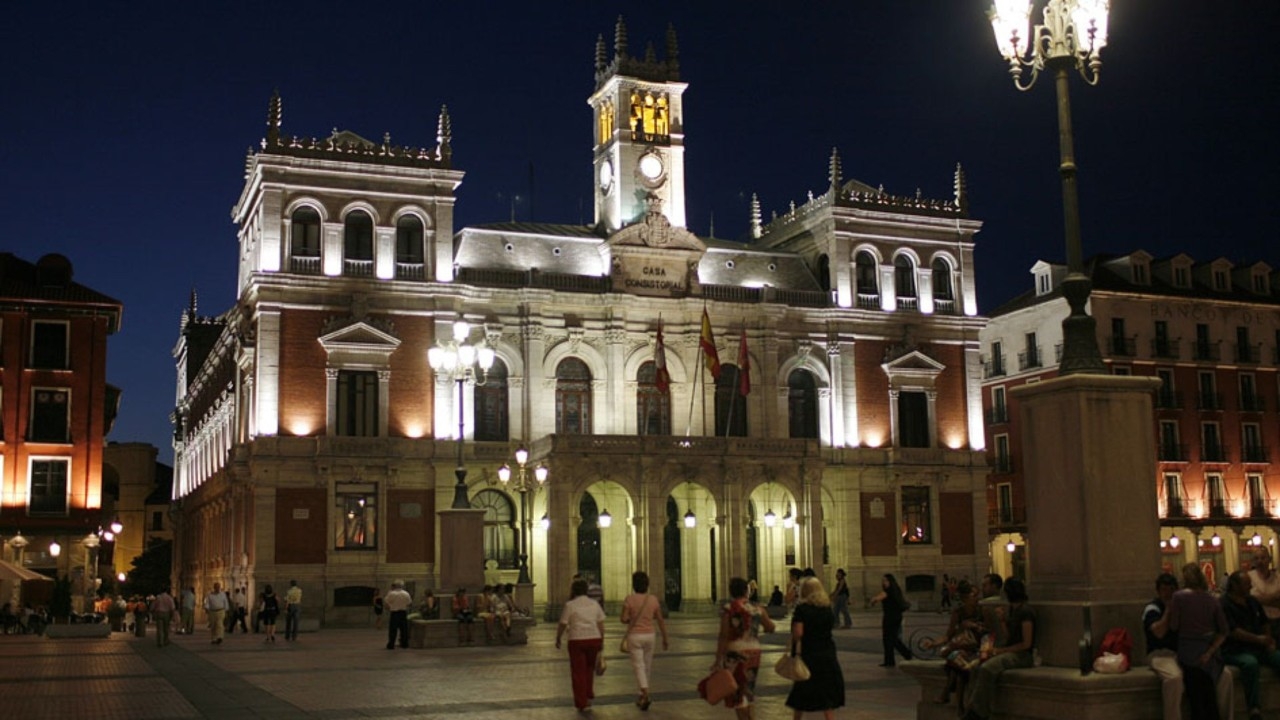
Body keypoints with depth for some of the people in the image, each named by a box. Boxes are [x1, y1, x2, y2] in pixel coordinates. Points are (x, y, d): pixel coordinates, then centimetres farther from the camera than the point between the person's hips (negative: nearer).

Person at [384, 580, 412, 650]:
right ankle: (404, 644, 12)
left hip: (394, 613, -2)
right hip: (403, 613, 2)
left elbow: (385, 603, -7)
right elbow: (410, 603, 4)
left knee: (393, 630, 0)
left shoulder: (391, 594, -8)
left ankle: (391, 645, -1)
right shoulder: (406, 593, 0)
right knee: (404, 629, 10)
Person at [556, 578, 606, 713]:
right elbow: (601, 624, 7)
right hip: (594, 639, 4)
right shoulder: (594, 604, 7)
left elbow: (562, 625, -2)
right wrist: (602, 641, 15)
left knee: (578, 672, 5)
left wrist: (558, 639, 13)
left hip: (577, 641, -4)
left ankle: (582, 704, 5)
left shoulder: (570, 605, -5)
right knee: (589, 669, 23)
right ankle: (589, 696, 21)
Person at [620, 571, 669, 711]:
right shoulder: (653, 599, -2)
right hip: (649, 636, 3)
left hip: (634, 636, -3)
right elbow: (661, 621, 1)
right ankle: (642, 696, 27)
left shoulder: (629, 599, -12)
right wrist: (665, 639, 9)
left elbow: (624, 619, -13)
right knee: (647, 666, 17)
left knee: (638, 666, -4)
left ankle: (645, 694, -24)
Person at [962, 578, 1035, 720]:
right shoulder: (1013, 609, 17)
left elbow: (1026, 643, -15)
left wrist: (1000, 650, -15)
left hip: (1023, 655, -9)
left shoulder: (1025, 612, -11)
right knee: (977, 666, -16)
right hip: (1011, 652, 9)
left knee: (987, 668, -31)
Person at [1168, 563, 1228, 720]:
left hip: (1188, 652, -3)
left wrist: (1170, 611, 8)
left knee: (1195, 697, 1)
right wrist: (1210, 652, 0)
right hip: (1207, 651, 4)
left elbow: (1174, 626, -9)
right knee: (1209, 697, 10)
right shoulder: (1213, 600, 3)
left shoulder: (1178, 597, -8)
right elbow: (1223, 631, 1)